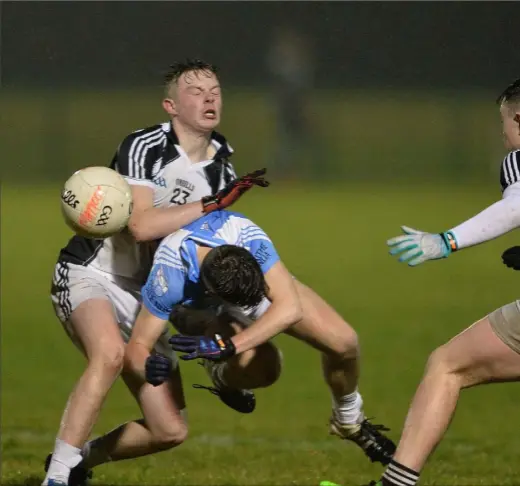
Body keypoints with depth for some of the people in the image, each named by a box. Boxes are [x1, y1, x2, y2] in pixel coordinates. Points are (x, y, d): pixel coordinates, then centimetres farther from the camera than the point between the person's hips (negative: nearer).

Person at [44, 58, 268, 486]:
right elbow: (141, 225, -30)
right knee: (110, 353, -40)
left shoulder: (222, 170, 2)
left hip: (142, 296, 7)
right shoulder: (144, 147, -17)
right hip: (89, 275, -7)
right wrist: (213, 203, -30)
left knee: (170, 431, 0)